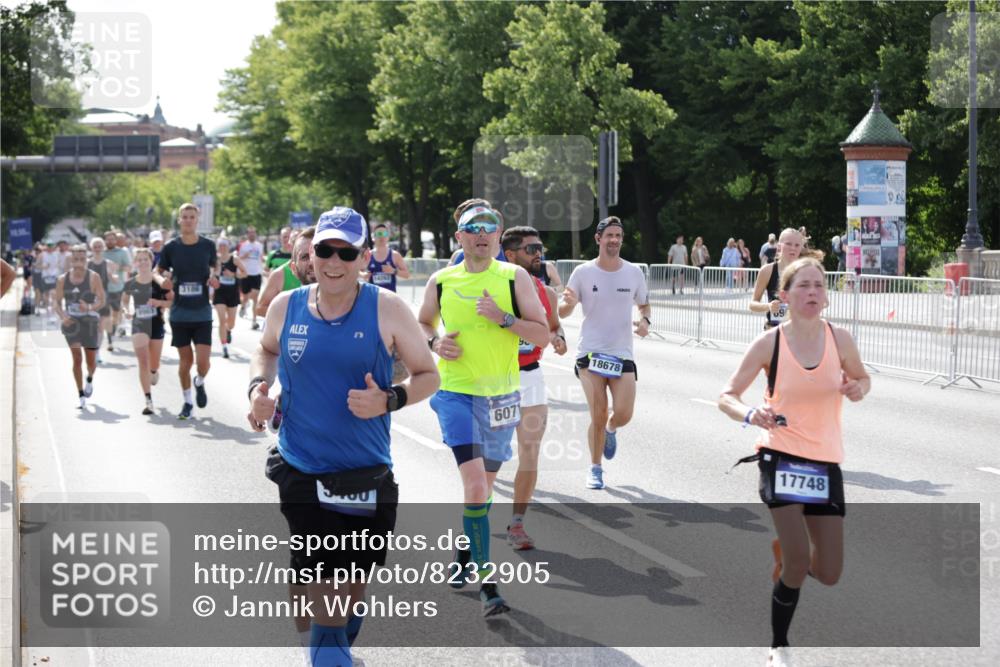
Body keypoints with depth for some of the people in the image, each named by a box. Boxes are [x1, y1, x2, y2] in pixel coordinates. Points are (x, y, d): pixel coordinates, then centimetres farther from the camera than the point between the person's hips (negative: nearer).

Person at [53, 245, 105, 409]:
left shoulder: (93, 277, -8)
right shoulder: (63, 279, 0)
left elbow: (101, 301, -11)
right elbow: (57, 302, 5)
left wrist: (90, 307, -31)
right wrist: (62, 316, -14)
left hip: (90, 322, -1)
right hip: (71, 322, 1)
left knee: (91, 362, 9)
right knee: (77, 358, -11)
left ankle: (90, 379, 46)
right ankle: (81, 396, -3)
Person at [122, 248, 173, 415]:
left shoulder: (159, 282, -8)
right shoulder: (130, 284, -1)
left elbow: (172, 301, -6)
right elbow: (124, 300, 17)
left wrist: (159, 302, -23)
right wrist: (126, 311, -2)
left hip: (156, 324, 0)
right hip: (138, 325, 0)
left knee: (153, 365, 11)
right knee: (143, 362, -12)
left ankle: (154, 372, 51)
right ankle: (148, 400, -12)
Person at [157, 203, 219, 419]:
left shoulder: (208, 245, -1)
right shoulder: (171, 247, -1)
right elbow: (158, 271, 10)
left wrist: (213, 279, -6)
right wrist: (163, 281, -13)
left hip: (202, 314, 0)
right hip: (179, 313, 0)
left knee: (203, 361, -9)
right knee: (185, 360, 6)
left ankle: (199, 383, 25)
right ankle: (188, 401, 23)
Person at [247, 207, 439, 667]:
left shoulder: (387, 309, -7)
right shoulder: (285, 307, -1)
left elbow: (428, 375, -1)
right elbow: (266, 350, 20)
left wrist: (389, 401, -19)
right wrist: (258, 386, 1)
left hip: (366, 475, 0)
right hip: (300, 471, 0)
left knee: (355, 584, 15)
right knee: (320, 581, -8)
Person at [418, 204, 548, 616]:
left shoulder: (514, 277, -1)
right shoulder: (441, 281, 3)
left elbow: (542, 335, -3)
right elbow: (422, 324, 19)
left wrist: (504, 318, -18)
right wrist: (435, 343, -2)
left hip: (500, 396, 2)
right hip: (454, 393, -2)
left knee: (483, 485, 14)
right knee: (475, 483, -16)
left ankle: (464, 555, 39)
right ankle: (487, 584, -13)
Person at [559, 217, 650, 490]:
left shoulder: (634, 272, 3)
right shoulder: (583, 272, -3)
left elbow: (644, 304, 18)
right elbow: (563, 313, 1)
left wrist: (644, 320, -5)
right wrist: (569, 302, -23)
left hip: (623, 354, 2)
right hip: (590, 352, -2)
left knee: (623, 414, -8)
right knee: (598, 415, -7)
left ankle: (610, 429, 30)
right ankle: (595, 469, 13)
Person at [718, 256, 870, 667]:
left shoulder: (839, 339, -4)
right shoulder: (769, 344, -10)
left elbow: (862, 378, 15)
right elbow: (727, 397, -4)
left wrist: (859, 389, -10)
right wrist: (749, 414, -26)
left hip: (826, 462, 3)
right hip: (781, 457, -3)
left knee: (829, 575, 3)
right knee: (797, 564, -15)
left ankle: (786, 551, 40)